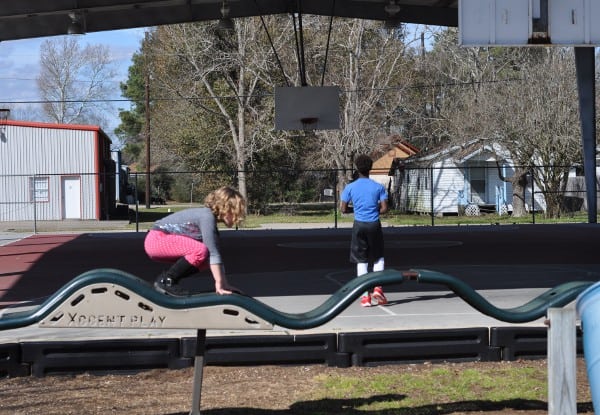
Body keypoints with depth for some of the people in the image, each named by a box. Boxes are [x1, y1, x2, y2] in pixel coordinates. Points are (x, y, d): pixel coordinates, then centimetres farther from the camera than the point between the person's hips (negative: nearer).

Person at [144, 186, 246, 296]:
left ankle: (169, 279, 9)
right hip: (156, 239, -10)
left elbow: (216, 253, 9)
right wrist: (219, 284, -22)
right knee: (201, 250, -25)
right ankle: (165, 280, -11)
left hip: (165, 240, 10)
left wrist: (224, 283, 5)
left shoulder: (211, 218, 9)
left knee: (206, 259, 7)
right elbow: (213, 253, -23)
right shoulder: (207, 216, -20)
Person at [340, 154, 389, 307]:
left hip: (359, 225, 0)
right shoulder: (378, 187, -1)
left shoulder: (350, 187, 0)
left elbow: (343, 209, -1)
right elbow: (384, 209, -4)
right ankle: (377, 288, 2)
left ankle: (365, 296, 0)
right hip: (374, 225, 0)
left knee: (361, 261, 5)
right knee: (379, 258, 17)